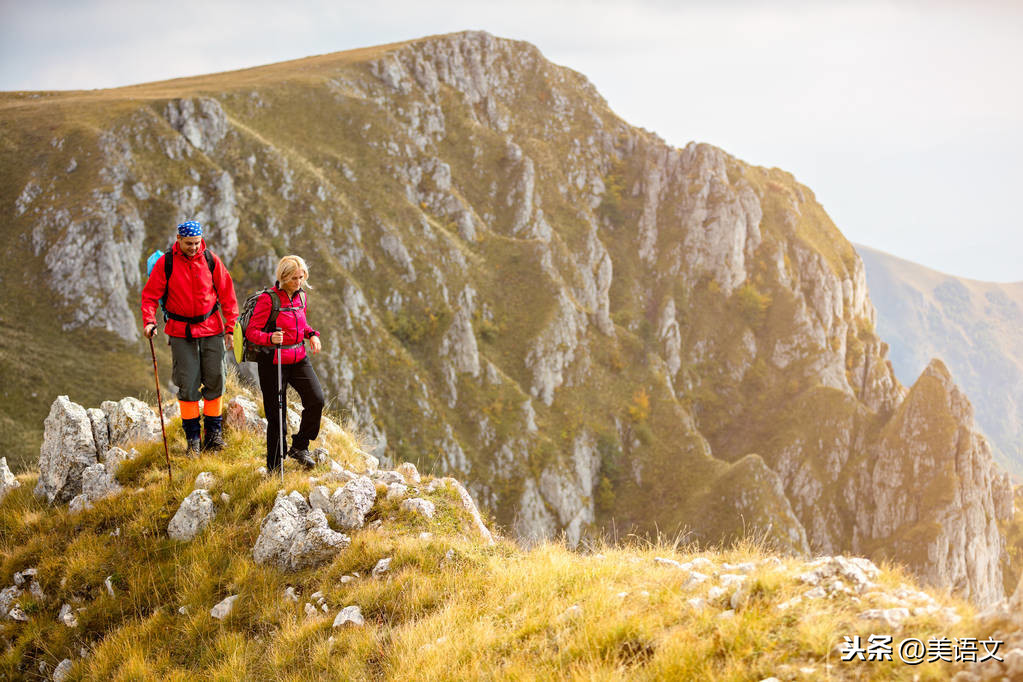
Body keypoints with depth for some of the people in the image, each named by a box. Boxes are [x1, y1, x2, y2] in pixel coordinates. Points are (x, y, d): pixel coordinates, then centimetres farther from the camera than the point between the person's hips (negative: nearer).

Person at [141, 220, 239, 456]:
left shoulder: (211, 260, -1)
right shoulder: (166, 263, -5)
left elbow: (227, 295, 4)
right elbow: (150, 295, -2)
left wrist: (230, 327, 0)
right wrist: (149, 321, -17)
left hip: (211, 329, 2)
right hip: (180, 332, -1)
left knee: (215, 381, 2)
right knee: (187, 385, -2)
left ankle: (214, 432, 16)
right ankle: (192, 437, 8)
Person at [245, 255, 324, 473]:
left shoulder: (301, 296, 6)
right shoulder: (268, 299, -14)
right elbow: (251, 332, -14)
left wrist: (311, 334, 4)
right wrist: (270, 338, -33)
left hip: (299, 359, 6)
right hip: (273, 362, -6)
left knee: (316, 399, -11)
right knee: (276, 414, 0)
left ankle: (299, 446, 10)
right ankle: (274, 466, 14)